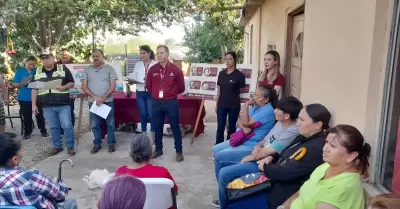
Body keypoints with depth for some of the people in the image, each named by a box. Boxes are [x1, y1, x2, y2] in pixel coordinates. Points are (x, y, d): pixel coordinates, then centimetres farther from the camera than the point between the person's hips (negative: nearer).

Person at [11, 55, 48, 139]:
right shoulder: (19, 71, 1)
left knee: (39, 115, 8)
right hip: (24, 98, 0)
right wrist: (22, 84, -20)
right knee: (26, 116, 10)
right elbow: (15, 85, 0)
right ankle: (27, 132, 24)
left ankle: (43, 130, 22)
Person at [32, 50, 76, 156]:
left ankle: (70, 146, 13)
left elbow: (72, 83, 2)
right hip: (47, 105, 3)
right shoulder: (38, 72, 10)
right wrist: (34, 104, 8)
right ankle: (57, 146, 25)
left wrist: (64, 87, -19)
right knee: (53, 127, 12)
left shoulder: (63, 69, 0)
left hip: (63, 104, -3)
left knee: (67, 126, -2)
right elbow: (34, 89, 12)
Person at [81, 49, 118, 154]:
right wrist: (95, 97, -13)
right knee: (95, 125, 9)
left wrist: (103, 98, -15)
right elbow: (84, 86, 1)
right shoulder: (87, 70, 5)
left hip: (108, 101, -2)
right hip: (93, 102, 2)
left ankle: (111, 143, 20)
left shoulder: (109, 68, -1)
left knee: (110, 123, 6)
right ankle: (97, 144, 23)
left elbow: (113, 86, -6)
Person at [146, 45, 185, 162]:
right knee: (157, 127, 12)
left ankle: (179, 151, 15)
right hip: (156, 103, 3)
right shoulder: (152, 69, 1)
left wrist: (171, 93, 8)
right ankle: (158, 149, 28)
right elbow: (148, 86, 14)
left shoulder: (175, 70, -5)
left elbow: (181, 88, 4)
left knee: (175, 127, 4)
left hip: (171, 102, -3)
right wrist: (156, 93, 10)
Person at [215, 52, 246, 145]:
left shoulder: (240, 75, -7)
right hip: (222, 105, 3)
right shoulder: (221, 73, 6)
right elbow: (219, 90, 10)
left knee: (231, 127, 8)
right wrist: (216, 104, 11)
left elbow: (242, 90, -2)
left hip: (234, 105, -3)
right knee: (220, 127, 4)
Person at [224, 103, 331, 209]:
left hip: (281, 192, -9)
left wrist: (264, 167, -8)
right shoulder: (304, 137, 6)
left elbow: (285, 172, -25)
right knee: (225, 173, 9)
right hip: (272, 178, 9)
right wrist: (271, 157, -2)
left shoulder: (316, 148, -24)